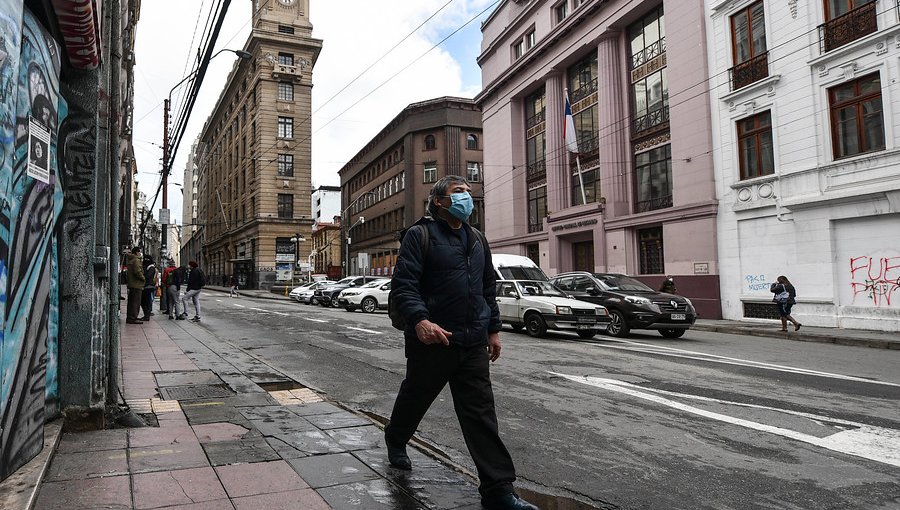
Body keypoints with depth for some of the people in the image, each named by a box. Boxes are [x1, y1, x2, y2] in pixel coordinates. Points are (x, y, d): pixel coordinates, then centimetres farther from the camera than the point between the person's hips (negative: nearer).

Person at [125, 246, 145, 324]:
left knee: (131, 301, 16)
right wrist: (143, 278, -9)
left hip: (130, 284, 10)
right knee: (136, 302, -8)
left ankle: (129, 318, 22)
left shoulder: (129, 260, 17)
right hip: (136, 284, -10)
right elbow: (137, 272, -23)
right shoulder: (136, 260, -14)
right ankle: (133, 318, -9)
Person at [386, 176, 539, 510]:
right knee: (415, 398, 17)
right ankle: (395, 440, 47)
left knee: (481, 414, 2)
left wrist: (493, 329, 17)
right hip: (433, 339, -4)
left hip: (474, 344, 5)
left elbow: (489, 287, 21)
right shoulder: (420, 235, -6)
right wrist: (419, 319, -30)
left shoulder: (476, 239, 16)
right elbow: (403, 284, -15)